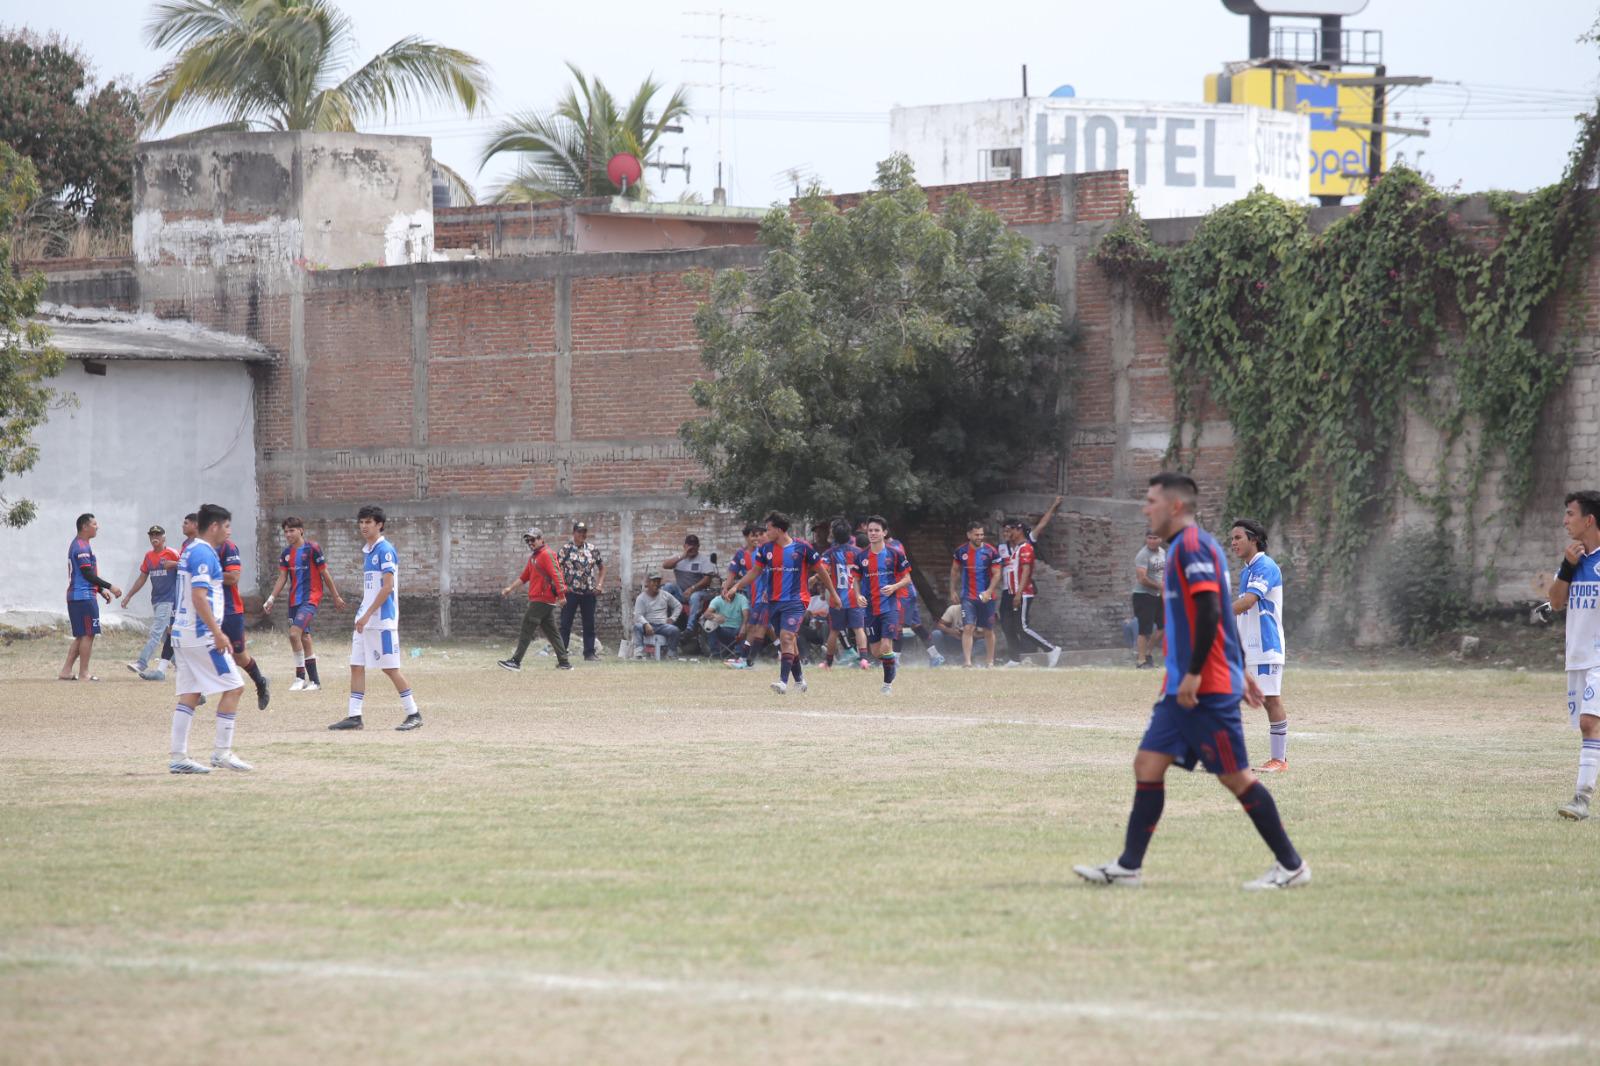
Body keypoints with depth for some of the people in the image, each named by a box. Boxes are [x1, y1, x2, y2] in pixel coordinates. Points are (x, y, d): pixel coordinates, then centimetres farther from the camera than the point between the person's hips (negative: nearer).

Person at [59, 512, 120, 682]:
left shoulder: (78, 545, 19)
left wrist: (101, 590, 21)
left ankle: (66, 671, 10)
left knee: (81, 636, 12)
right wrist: (109, 587, -14)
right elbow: (88, 574, -18)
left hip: (75, 597, 10)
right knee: (88, 634, -5)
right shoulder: (82, 547, -13)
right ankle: (84, 674, -4)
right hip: (84, 597, -10)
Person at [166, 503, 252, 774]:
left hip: (182, 634, 10)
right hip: (201, 636, -10)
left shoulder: (190, 551, 17)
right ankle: (222, 752, -3)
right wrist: (218, 633, -21)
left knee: (189, 695, 8)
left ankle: (178, 757, 5)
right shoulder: (203, 554, -13)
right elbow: (199, 597, -21)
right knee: (233, 687, -3)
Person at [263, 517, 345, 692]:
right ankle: (314, 681, 18)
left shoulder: (312, 548, -9)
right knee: (304, 638, 10)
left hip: (310, 598, -7)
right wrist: (271, 599, -1)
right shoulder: (286, 554, 9)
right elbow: (282, 578, 10)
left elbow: (325, 574, -4)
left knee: (294, 633, -22)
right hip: (294, 600, 7)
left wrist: (336, 597, 1)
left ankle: (300, 677, -13)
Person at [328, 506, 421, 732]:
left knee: (390, 667, -5)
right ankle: (354, 716, 7)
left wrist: (367, 615, -19)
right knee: (356, 666, 5)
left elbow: (388, 587, -18)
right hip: (365, 619, 9)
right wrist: (362, 617, 17)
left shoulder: (385, 550, -12)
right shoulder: (367, 551, 15)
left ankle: (414, 714, 3)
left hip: (382, 620, -9)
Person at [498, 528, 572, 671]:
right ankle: (564, 662, 11)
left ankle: (516, 661, -6)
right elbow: (524, 577, 25)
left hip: (542, 600, -10)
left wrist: (561, 594, -26)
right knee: (551, 632, 10)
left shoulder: (546, 554, -11)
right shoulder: (533, 557, 20)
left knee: (527, 629, -7)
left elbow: (556, 574, -19)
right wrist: (510, 588, 17)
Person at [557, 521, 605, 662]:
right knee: (565, 624, -3)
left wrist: (600, 584, 6)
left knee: (589, 624, 6)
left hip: (589, 592, 4)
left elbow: (602, 567, 18)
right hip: (571, 592, -4)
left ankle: (590, 653, 13)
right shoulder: (566, 548, -3)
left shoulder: (592, 549, 9)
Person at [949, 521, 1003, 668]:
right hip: (967, 597, 0)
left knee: (988, 631, 8)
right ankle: (967, 661, -16)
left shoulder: (990, 551, -5)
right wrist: (953, 591, 13)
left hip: (986, 597, 0)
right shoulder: (961, 551, 2)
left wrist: (988, 592, -16)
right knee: (968, 628, -12)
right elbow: (955, 571, 16)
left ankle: (990, 661, 23)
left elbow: (996, 574, -4)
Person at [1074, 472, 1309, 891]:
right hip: (1182, 687, 10)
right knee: (1147, 766, 4)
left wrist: (1194, 673, -23)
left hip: (1207, 688, -10)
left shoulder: (1192, 545, -13)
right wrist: (1240, 671, 26)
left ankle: (1291, 866, 3)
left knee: (1235, 776, -5)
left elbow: (1210, 611, -22)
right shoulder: (1185, 547, 18)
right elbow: (1222, 614, 23)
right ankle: (1127, 867, 4)